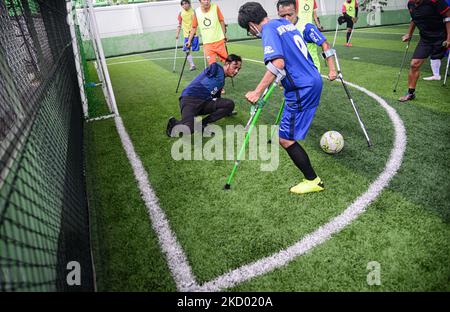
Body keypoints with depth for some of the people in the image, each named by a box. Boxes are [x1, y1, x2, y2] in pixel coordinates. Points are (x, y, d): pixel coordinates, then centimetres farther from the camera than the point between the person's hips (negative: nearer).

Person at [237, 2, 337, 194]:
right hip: (313, 81, 10)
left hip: (301, 89, -10)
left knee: (285, 138, -4)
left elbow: (278, 64, -28)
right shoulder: (287, 23, 15)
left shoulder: (269, 29, -12)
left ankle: (313, 181, 6)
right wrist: (331, 69, 28)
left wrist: (257, 92, -28)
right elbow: (323, 42, 22)